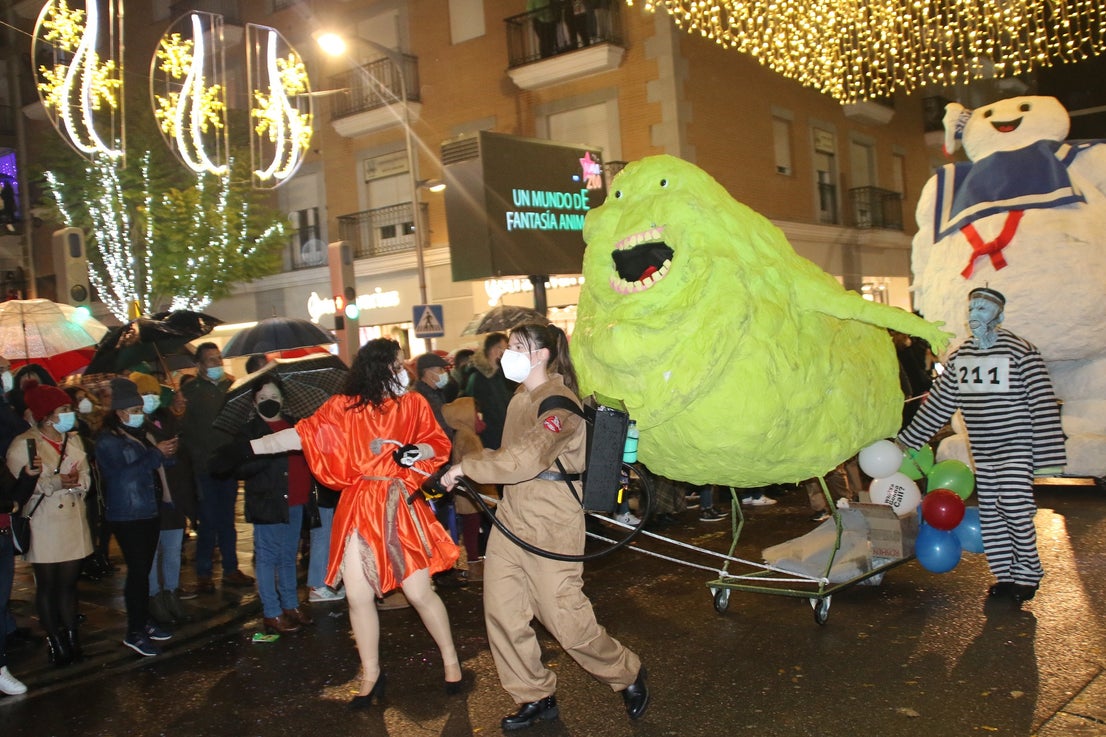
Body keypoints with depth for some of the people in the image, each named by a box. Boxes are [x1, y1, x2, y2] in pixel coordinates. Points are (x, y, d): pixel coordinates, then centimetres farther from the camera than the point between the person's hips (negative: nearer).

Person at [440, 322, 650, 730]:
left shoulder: (558, 402, -17)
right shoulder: (521, 398, 13)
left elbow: (525, 459, -28)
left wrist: (466, 466, -21)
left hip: (550, 526, -9)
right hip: (511, 517, 9)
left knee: (567, 621, -2)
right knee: (501, 612, 8)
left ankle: (627, 674, 25)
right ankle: (535, 697, 25)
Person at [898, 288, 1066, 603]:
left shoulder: (1020, 351, -9)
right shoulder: (959, 356, 8)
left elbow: (1043, 404, -11)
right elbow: (939, 403, 13)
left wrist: (1047, 453, -15)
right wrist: (908, 439, 13)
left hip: (1015, 447, -6)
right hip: (982, 451, 6)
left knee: (1014, 509, -11)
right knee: (990, 514, 7)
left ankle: (1028, 574, 7)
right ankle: (1005, 575, 18)